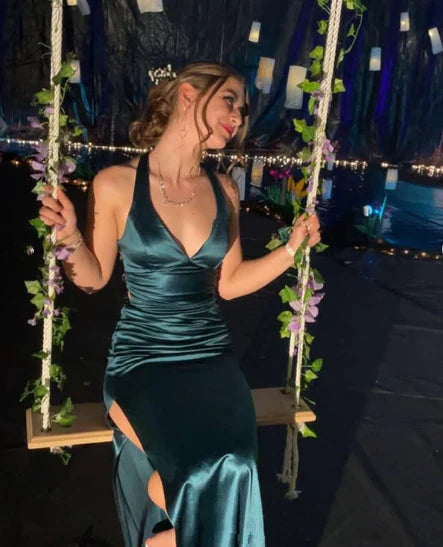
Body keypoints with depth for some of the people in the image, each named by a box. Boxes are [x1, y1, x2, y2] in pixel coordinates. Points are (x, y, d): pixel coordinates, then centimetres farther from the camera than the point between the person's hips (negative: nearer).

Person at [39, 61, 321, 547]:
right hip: (142, 357, -3)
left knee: (230, 468, -22)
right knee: (199, 474, -26)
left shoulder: (224, 191, 5)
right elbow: (94, 279, 4)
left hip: (211, 354, 4)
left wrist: (291, 249, 5)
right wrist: (71, 238, -15)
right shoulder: (116, 184, -6)